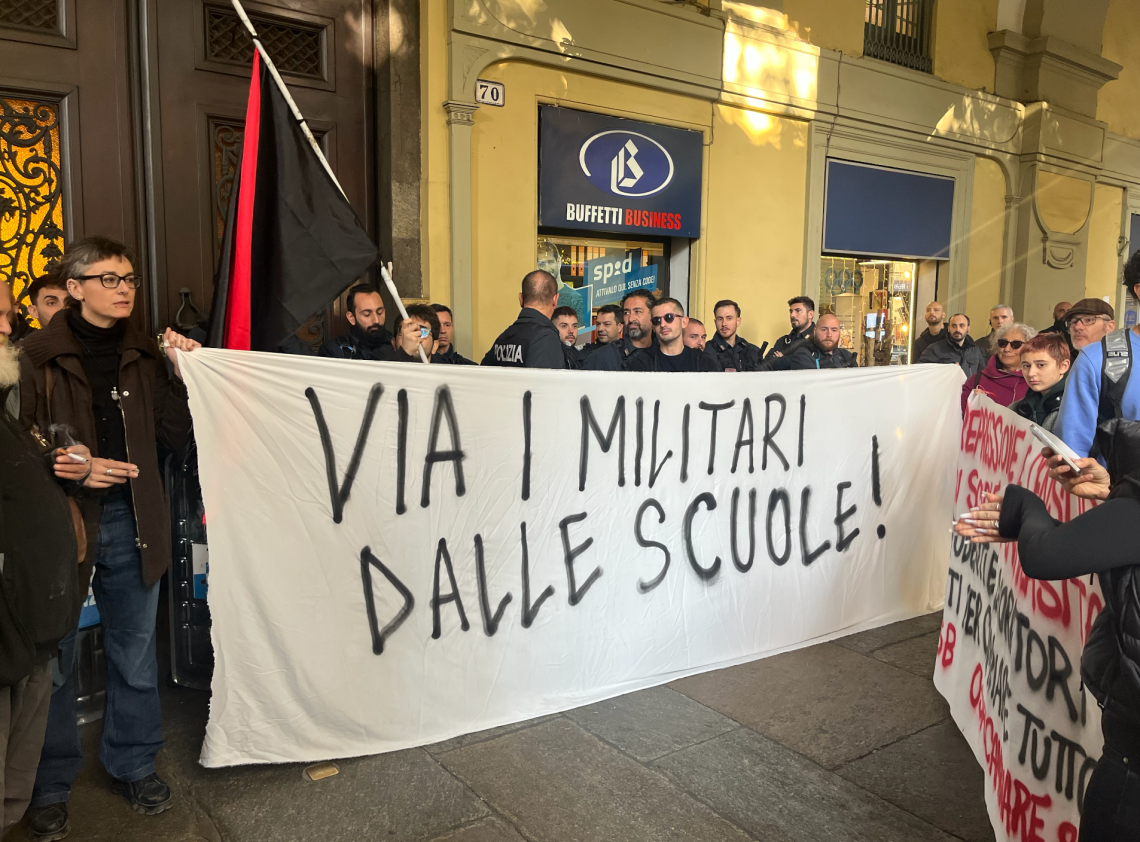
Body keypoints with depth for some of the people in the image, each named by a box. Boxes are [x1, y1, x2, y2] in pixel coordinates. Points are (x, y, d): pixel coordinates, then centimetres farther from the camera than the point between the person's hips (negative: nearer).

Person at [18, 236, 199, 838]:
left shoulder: (145, 355, 6)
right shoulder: (38, 357, -4)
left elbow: (176, 438, 2)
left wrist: (183, 372, -9)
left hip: (130, 521, 3)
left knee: (135, 651, 14)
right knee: (54, 658, 10)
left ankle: (133, 764, 32)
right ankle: (51, 784, 29)